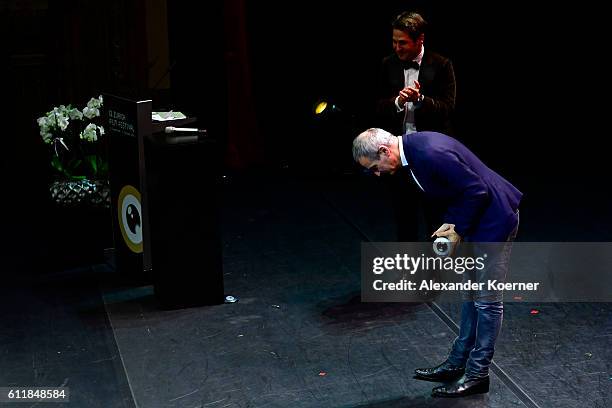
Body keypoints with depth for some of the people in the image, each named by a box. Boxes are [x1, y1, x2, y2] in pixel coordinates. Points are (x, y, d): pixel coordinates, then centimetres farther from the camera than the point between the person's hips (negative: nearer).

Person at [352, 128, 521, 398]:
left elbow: (477, 191, -25)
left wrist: (458, 230, -13)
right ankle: (458, 362, 27)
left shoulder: (430, 153, -29)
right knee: (471, 294, 17)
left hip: (494, 220, -10)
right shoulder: (413, 147, 2)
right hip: (476, 220, 10)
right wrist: (450, 223, 0)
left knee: (486, 299, 0)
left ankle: (477, 374, 10)